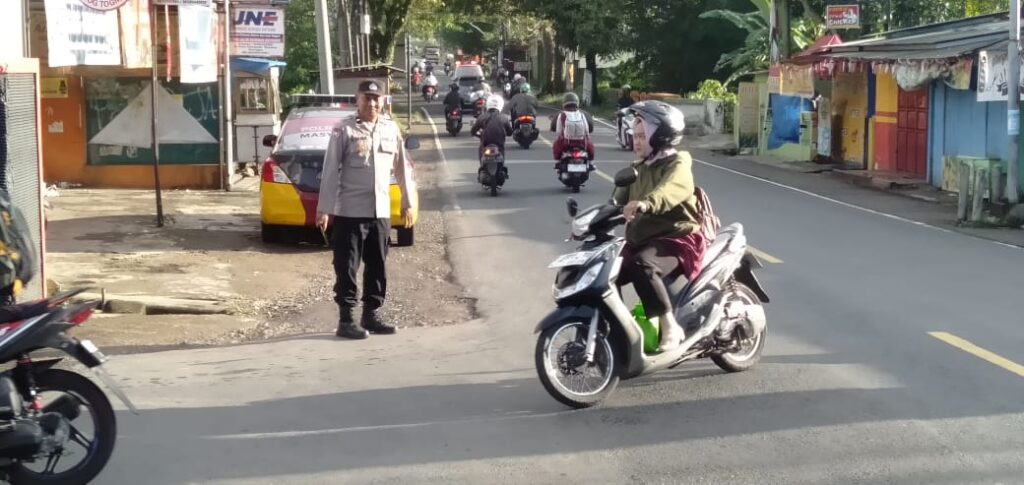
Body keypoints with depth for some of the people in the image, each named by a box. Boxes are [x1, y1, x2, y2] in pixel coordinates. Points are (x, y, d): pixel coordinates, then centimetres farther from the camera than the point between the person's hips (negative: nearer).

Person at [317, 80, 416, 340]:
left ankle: (372, 315, 22)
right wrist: (324, 208, -11)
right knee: (347, 267, -1)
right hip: (350, 211, -5)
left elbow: (402, 168, 14)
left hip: (381, 211, 5)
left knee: (377, 266, 11)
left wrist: (407, 203, 13)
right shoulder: (344, 129, -7)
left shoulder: (391, 129, 8)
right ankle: (346, 320, 3)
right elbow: (331, 170, -8)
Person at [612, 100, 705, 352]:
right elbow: (618, 199, 9)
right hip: (640, 241, 8)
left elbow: (670, 189, -32)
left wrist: (646, 203, -53)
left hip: (676, 238, -8)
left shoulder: (678, 164, -8)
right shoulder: (637, 169, 19)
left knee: (641, 266, -36)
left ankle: (670, 326, -30)